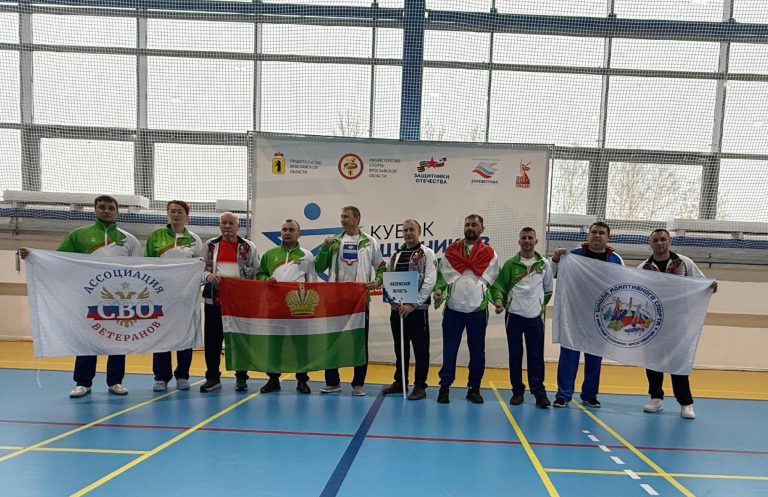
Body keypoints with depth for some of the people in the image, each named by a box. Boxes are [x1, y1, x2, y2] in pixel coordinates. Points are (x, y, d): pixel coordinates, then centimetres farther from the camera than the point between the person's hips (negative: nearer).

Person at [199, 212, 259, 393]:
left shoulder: (249, 247, 3)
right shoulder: (210, 245, 8)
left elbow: (256, 273, 4)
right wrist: (208, 276, -12)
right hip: (214, 298, 2)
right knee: (213, 338, 6)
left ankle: (241, 378, 15)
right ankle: (213, 377, 18)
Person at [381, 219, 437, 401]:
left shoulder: (427, 253, -4)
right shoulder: (396, 255, 13)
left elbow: (430, 282, -13)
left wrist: (413, 304, -17)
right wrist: (393, 300, -3)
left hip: (417, 308, -5)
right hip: (397, 308, 5)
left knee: (420, 348, 1)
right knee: (400, 347, 14)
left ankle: (420, 386, 12)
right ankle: (400, 382, 27)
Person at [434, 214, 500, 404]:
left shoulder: (489, 254, 6)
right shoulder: (451, 250, 7)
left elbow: (494, 280, 7)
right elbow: (442, 274, 8)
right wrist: (438, 289, -10)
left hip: (478, 309, 0)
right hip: (453, 308, 0)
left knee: (477, 352, 8)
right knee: (449, 351, 4)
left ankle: (474, 388, 21)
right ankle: (445, 387, 15)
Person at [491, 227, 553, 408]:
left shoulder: (544, 264, 6)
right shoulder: (510, 264, 1)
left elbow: (548, 289, 14)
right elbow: (499, 285, -1)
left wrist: (542, 306, 7)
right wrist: (498, 300, -18)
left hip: (535, 317, 1)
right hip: (514, 316, -1)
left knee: (536, 356, 2)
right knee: (515, 355, 5)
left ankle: (539, 392, 10)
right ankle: (517, 391, 15)